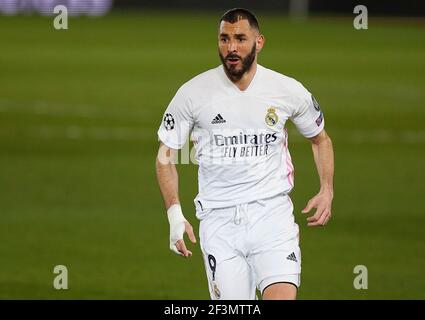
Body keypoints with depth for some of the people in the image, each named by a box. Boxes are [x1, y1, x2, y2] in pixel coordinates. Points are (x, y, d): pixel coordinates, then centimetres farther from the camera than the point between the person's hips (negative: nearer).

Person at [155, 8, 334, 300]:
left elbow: (320, 139, 19)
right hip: (218, 218, 0)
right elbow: (166, 153, 8)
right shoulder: (193, 93, -1)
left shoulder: (289, 91, 2)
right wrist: (175, 214, -3)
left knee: (282, 297, -21)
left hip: (273, 213, 0)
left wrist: (327, 191, 4)